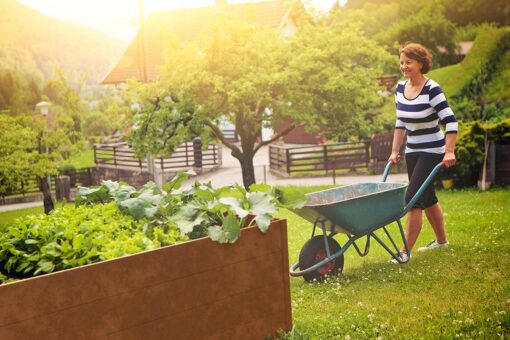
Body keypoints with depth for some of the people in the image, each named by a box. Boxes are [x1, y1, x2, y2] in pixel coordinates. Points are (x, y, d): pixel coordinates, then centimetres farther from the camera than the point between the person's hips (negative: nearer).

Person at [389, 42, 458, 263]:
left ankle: (406, 251, -6)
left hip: (432, 152, -7)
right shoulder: (400, 88, 3)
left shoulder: (432, 89, -18)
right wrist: (395, 151, 11)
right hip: (412, 152, 7)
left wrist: (449, 152, -25)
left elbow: (451, 121, -19)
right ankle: (441, 240, 35)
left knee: (413, 199, -12)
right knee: (427, 198, 18)